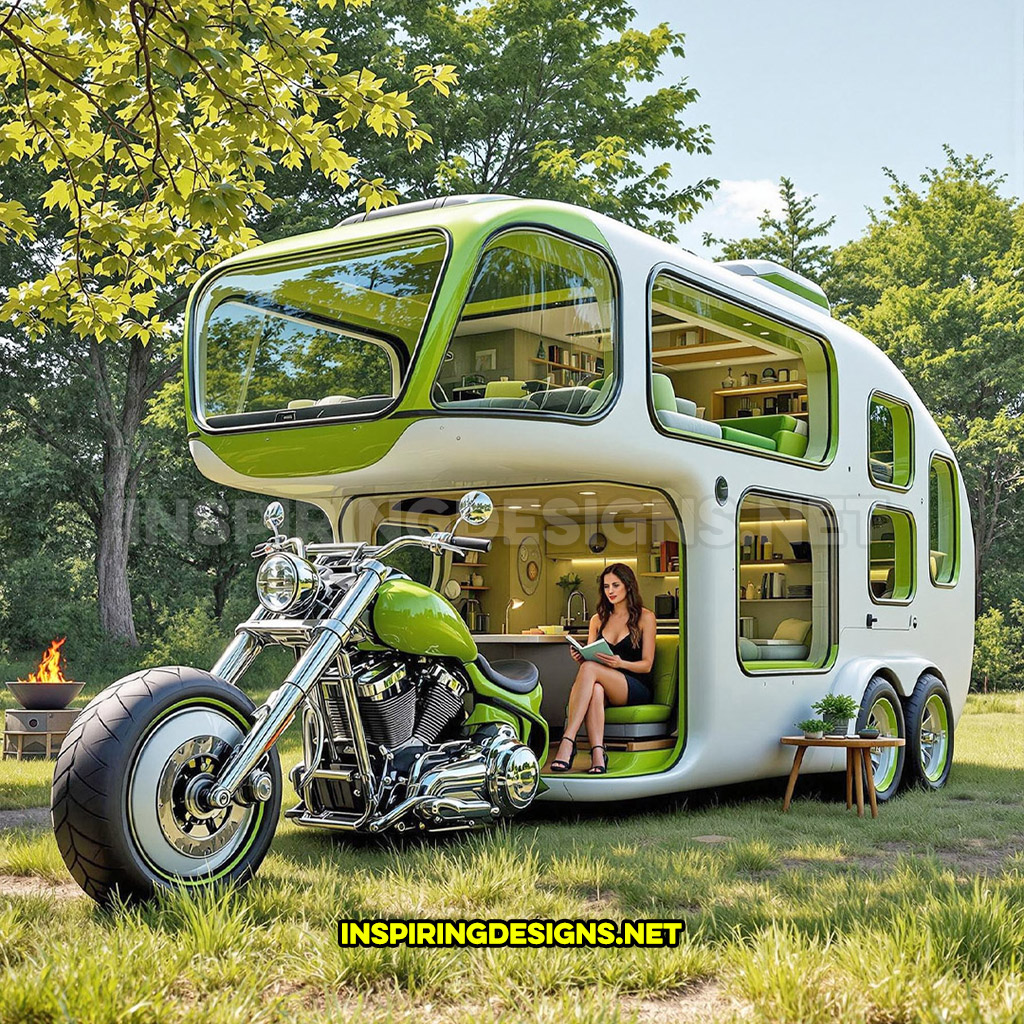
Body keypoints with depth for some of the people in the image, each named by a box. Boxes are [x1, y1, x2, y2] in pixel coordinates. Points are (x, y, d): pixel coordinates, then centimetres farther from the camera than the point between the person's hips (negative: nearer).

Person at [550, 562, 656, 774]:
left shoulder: (645, 617, 7)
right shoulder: (598, 620, 21)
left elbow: (646, 664, 1)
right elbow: (588, 658, 22)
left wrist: (620, 663, -19)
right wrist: (580, 658, -3)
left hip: (636, 688, -3)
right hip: (605, 687, 3)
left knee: (590, 669, -33)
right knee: (595, 688, -37)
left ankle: (567, 741, -42)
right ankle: (598, 753, -52)